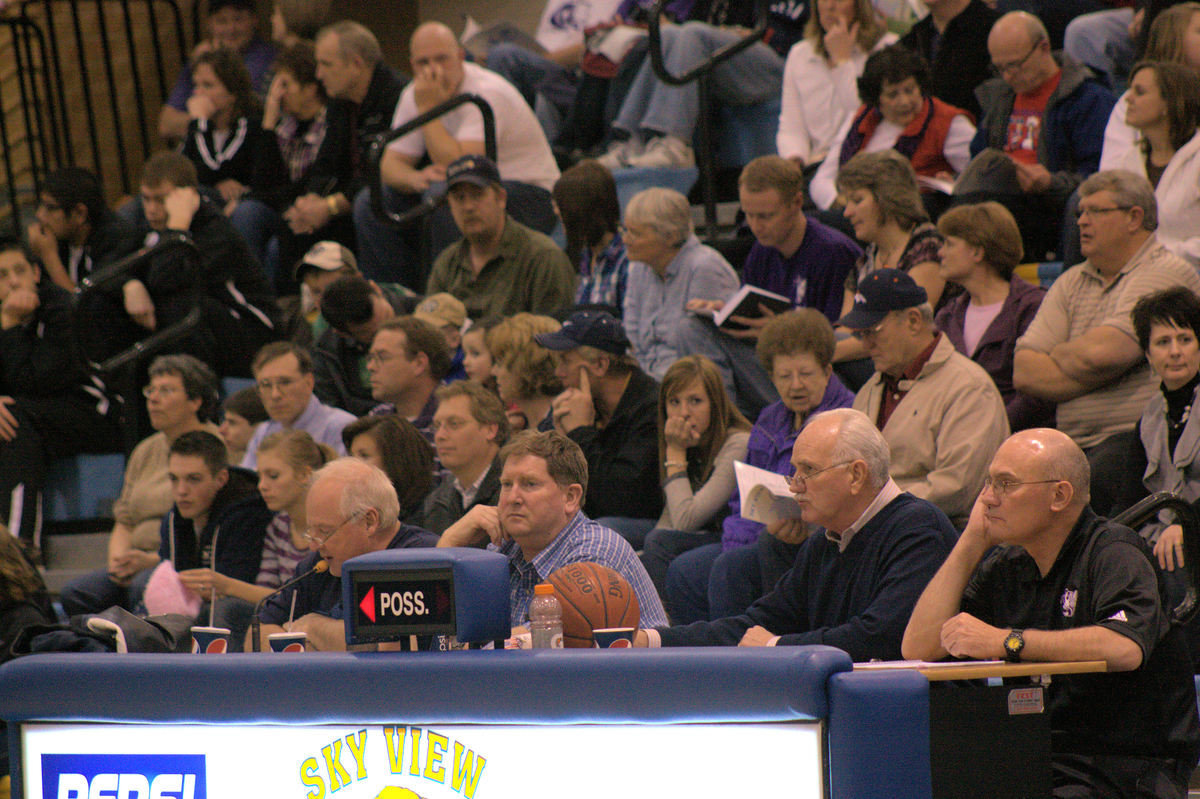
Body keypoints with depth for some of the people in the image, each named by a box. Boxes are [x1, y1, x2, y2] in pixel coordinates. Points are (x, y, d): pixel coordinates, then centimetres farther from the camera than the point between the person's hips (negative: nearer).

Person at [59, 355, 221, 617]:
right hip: (140, 565, 7)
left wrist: (153, 560, -18)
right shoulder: (144, 451, 23)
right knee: (75, 593, -21)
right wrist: (118, 561, 0)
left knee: (143, 588, -38)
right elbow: (124, 521, 23)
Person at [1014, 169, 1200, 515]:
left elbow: (1101, 353, -15)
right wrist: (1097, 374, -5)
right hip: (1074, 443, 6)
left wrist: (1059, 355, 7)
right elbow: (1024, 372, 8)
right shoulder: (1071, 282, 21)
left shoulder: (1167, 273, -1)